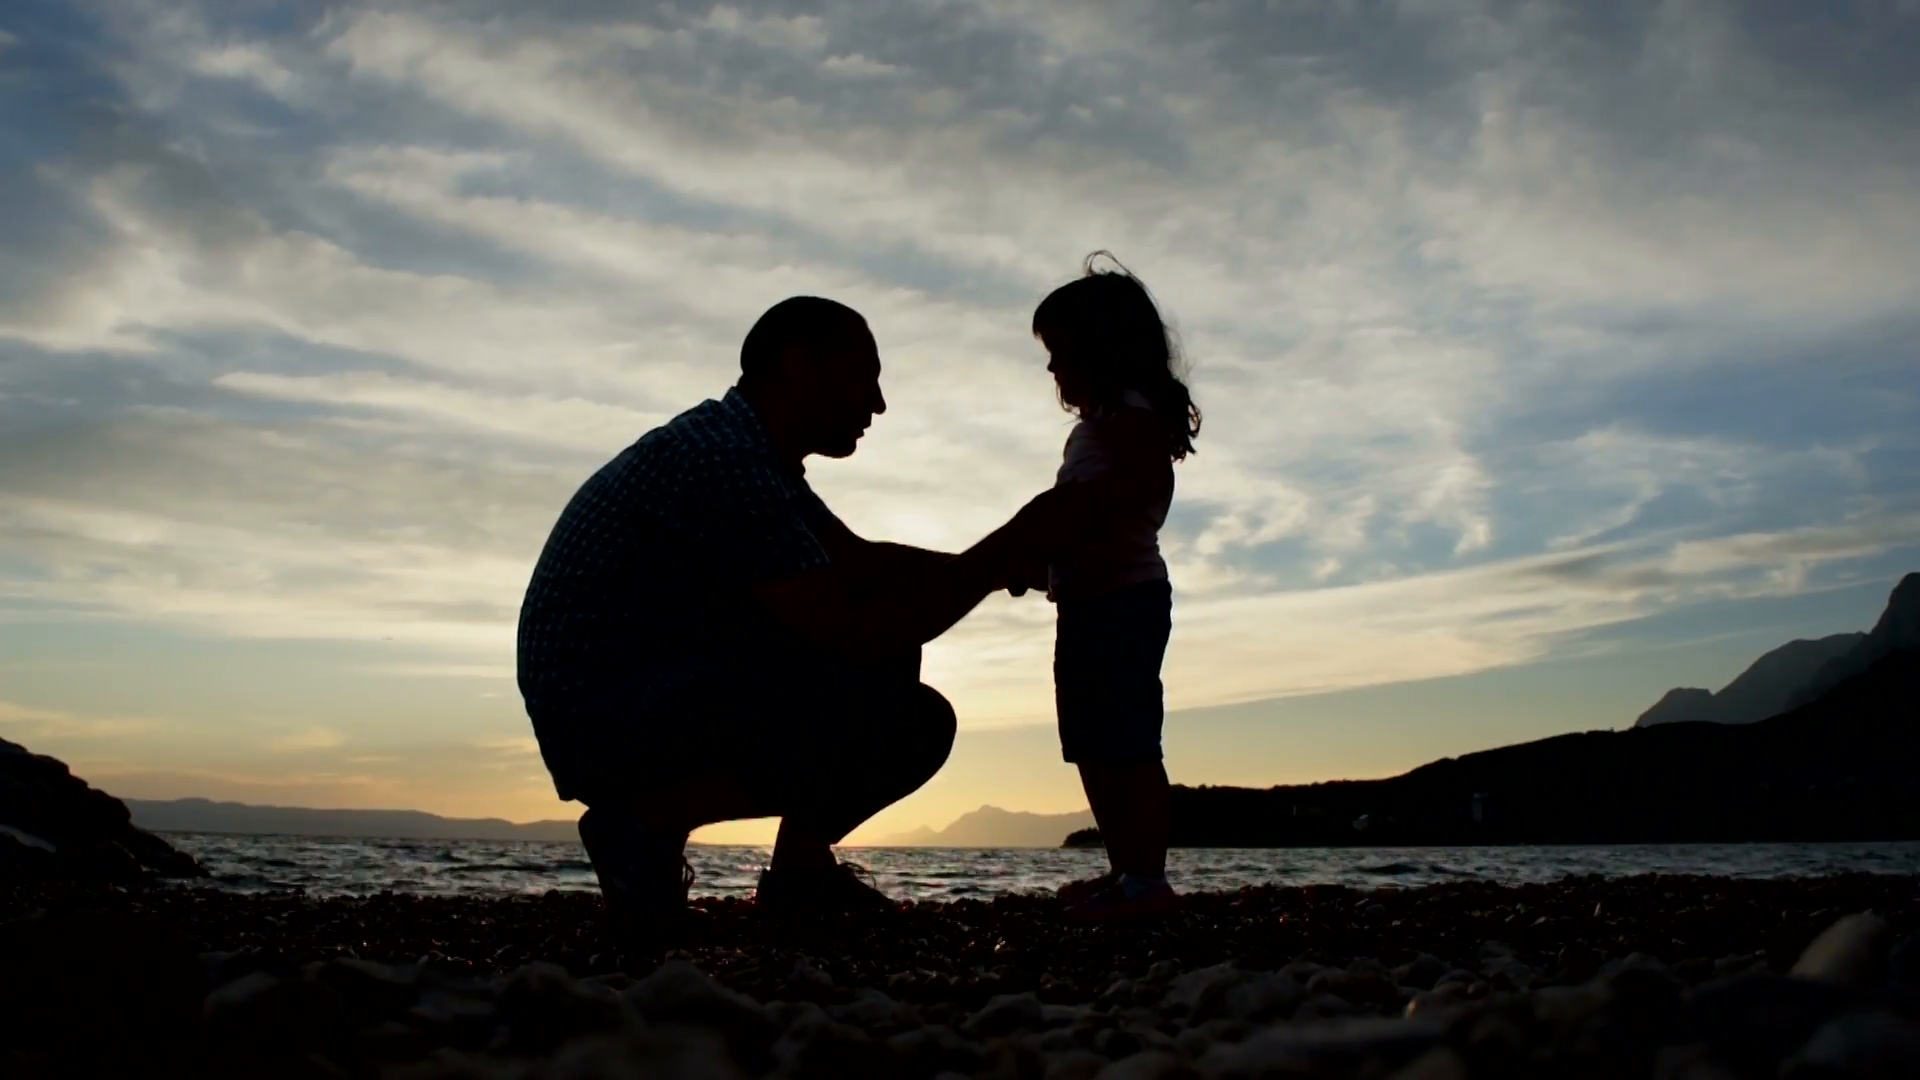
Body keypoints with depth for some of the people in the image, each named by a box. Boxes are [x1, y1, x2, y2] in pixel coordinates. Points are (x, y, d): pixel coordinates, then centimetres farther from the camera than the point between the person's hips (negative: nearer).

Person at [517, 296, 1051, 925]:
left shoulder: (753, 452, 13)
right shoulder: (725, 456, -20)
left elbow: (862, 566, 16)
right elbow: (855, 636, -24)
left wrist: (1002, 557, 5)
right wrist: (1006, 552, -16)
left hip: (656, 696, 11)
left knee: (887, 651, 10)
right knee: (910, 723, -21)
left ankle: (799, 867, 11)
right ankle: (648, 818, -9)